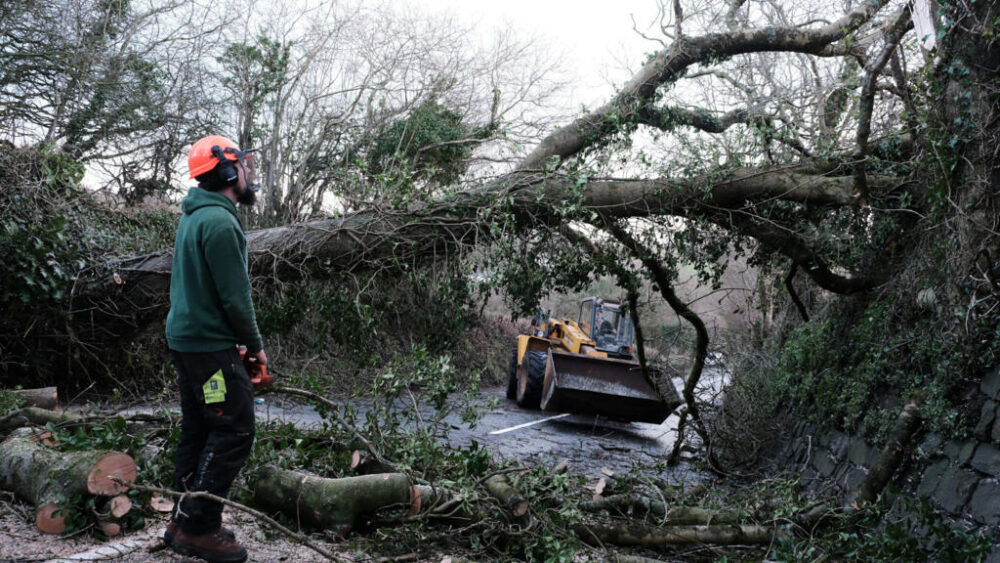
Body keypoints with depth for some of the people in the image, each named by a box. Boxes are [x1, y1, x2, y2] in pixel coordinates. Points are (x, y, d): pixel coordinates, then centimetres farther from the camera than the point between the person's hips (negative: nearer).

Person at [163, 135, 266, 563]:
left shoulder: (193, 217, 15)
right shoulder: (220, 221, -17)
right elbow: (235, 295, -19)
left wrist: (240, 340, 16)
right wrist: (255, 345, -6)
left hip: (184, 337, 10)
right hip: (211, 344, -10)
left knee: (198, 431, 15)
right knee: (233, 432, -5)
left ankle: (184, 524, 22)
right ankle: (198, 527, 0)